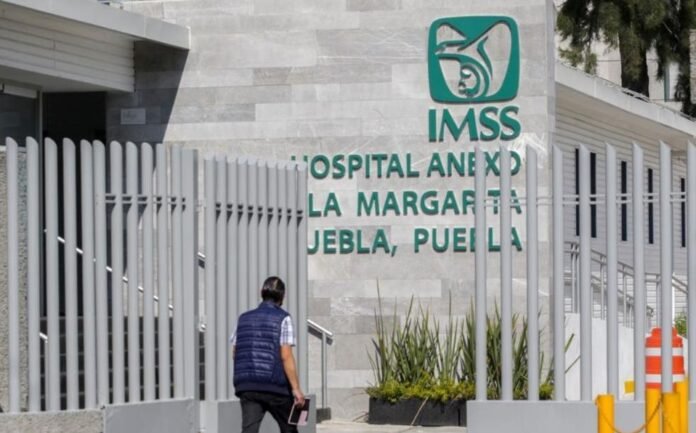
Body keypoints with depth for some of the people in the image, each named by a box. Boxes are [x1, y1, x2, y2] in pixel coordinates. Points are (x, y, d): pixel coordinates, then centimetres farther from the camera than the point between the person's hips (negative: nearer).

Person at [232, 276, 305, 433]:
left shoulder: (244, 318, 12)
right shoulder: (283, 318, -4)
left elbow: (234, 354, 16)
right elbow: (286, 356, -11)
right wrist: (296, 389, -11)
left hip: (247, 386, 4)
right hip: (274, 385, -4)